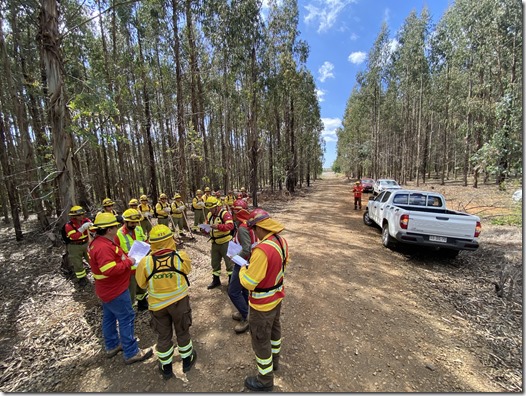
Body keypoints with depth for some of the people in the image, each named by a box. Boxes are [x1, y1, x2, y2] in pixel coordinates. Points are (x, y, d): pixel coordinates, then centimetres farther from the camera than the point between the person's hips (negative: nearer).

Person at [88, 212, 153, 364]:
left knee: (109, 317, 23)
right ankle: (132, 353, 14)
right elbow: (110, 270, -34)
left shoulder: (101, 242, 5)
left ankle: (112, 346, 41)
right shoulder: (103, 247, -29)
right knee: (126, 319, 1)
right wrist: (128, 262, -24)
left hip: (109, 289, 11)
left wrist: (126, 257, 0)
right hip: (115, 291, -11)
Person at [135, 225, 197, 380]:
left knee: (163, 336, 24)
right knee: (182, 332, 23)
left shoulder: (145, 262, -22)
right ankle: (187, 360, 45)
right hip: (179, 302, -1)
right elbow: (188, 269, -4)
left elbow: (142, 284, -5)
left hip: (157, 305, 1)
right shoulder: (181, 257, -25)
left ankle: (166, 367, 44)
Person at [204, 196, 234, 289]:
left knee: (229, 262, 6)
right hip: (215, 243, 7)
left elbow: (230, 226, -31)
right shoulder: (209, 215, 5)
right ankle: (216, 280, 35)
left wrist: (218, 226, -39)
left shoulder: (225, 214, -19)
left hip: (225, 242, -7)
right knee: (215, 262, 18)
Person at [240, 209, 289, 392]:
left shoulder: (262, 250, -37)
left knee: (260, 340, 17)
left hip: (262, 303, -8)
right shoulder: (281, 241, -10)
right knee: (274, 328, 30)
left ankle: (265, 380, 40)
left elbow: (248, 283, -29)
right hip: (277, 295, 8)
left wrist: (243, 269, -9)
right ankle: (274, 360, 57)